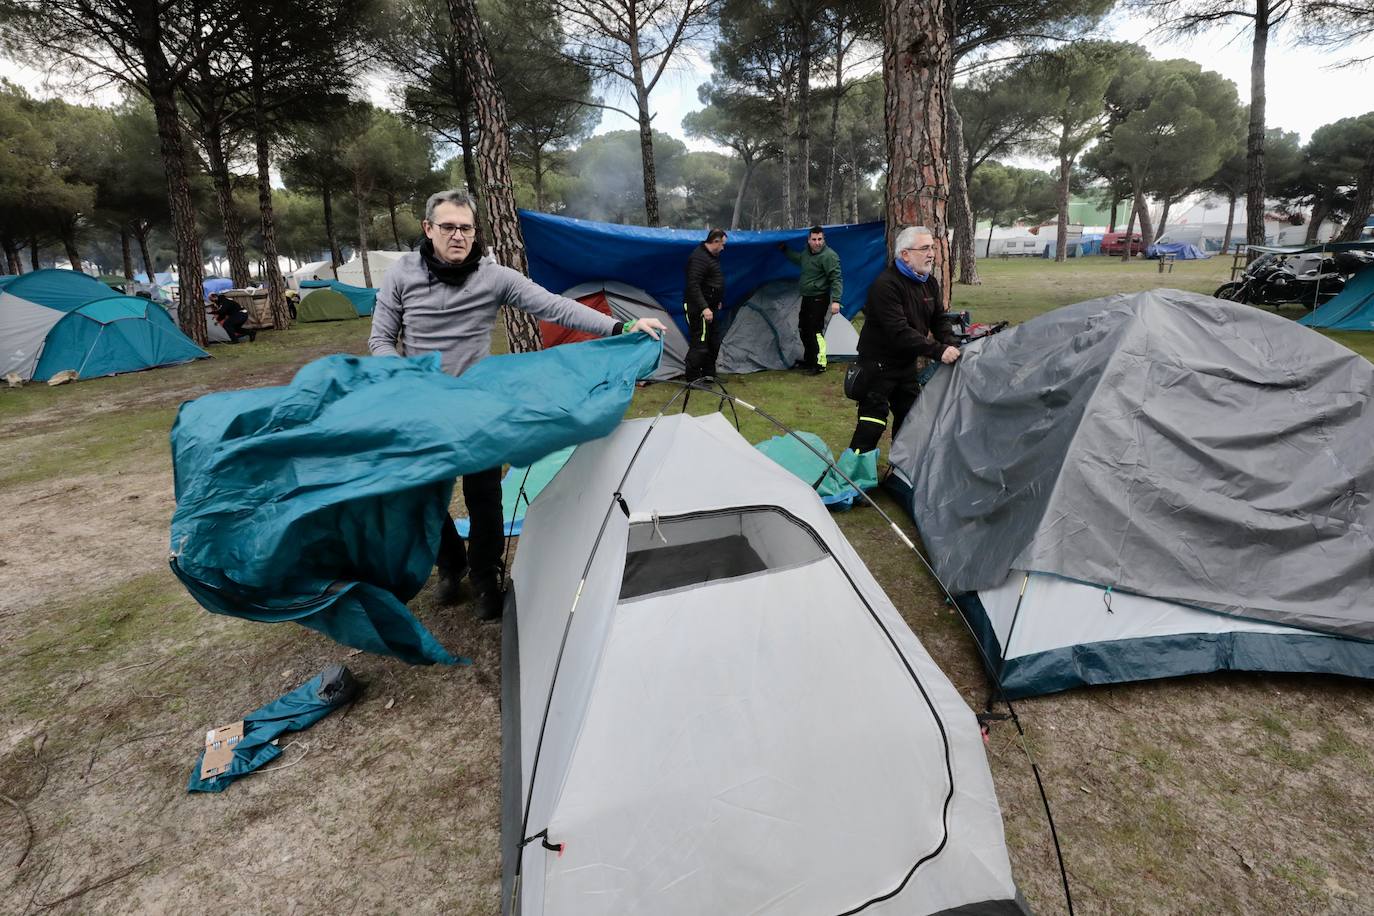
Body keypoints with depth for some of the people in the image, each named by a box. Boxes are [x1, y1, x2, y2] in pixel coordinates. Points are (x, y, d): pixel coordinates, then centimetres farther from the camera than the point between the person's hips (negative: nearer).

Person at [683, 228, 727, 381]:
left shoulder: (711, 256, 13)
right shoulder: (699, 257, -19)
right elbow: (693, 285, -26)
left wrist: (718, 301, 25)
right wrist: (704, 308, -30)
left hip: (710, 307, 11)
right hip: (699, 309, -11)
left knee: (713, 342, 16)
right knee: (699, 344, -8)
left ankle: (709, 375, 27)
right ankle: (693, 380, 0)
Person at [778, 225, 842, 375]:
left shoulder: (829, 256, -18)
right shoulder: (807, 252, 8)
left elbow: (836, 279, -22)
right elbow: (798, 259, 34)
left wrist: (835, 300, -29)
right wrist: (784, 250, 38)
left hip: (819, 299, -9)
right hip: (806, 298, 9)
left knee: (815, 331, -11)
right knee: (804, 330, 17)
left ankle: (819, 365, -4)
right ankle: (808, 361, 30)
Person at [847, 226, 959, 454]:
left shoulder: (929, 283, 6)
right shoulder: (886, 285, -23)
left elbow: (940, 320, 11)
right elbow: (899, 332, -30)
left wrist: (951, 346, -9)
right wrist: (938, 351, -32)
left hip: (907, 362, 9)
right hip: (879, 363, -9)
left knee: (909, 416, 15)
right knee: (873, 420, -9)